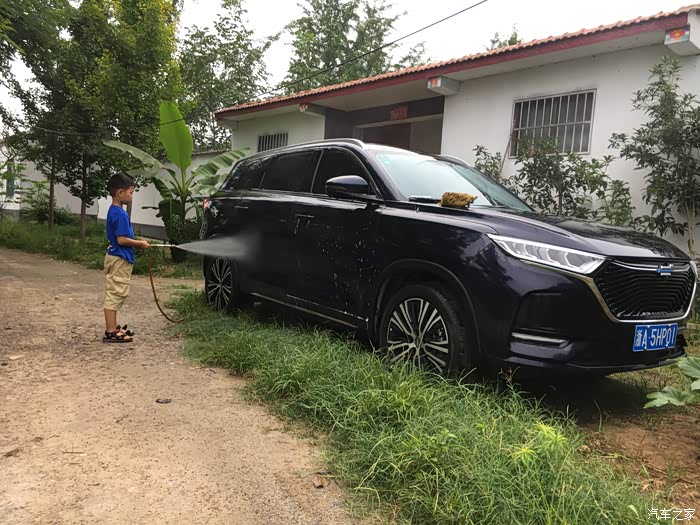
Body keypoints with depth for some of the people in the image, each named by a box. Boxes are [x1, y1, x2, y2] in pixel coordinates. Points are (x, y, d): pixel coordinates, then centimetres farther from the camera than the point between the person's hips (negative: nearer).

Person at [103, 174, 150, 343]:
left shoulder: (114, 211, 12)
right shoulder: (120, 214, -19)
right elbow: (122, 239, -23)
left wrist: (136, 243, 10)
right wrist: (140, 244, -11)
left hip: (117, 257, 10)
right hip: (120, 259, -10)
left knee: (114, 295, 15)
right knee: (114, 295, -6)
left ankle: (113, 328, 24)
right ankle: (110, 333, -1)